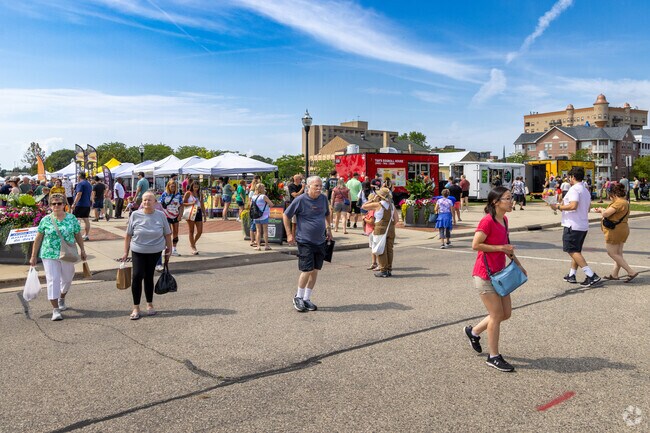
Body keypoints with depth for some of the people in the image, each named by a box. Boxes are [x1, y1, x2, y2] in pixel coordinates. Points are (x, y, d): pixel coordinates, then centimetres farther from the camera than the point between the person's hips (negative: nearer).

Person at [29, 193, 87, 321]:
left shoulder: (72, 218, 0)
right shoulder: (45, 220, -2)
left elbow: (78, 235, 7)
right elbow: (38, 239, 3)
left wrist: (82, 250, 8)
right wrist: (33, 256, 4)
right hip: (49, 255, -2)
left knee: (67, 279, 15)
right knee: (53, 280, -5)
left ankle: (62, 299, 43)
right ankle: (55, 310, -2)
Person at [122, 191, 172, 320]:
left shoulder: (161, 215, -2)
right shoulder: (135, 215, -3)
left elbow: (167, 234, 5)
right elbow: (128, 235, 2)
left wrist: (169, 250, 6)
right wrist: (126, 252, 2)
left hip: (155, 252, 1)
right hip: (138, 252, 0)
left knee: (149, 277, 9)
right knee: (137, 276, -9)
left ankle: (150, 304, 25)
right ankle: (136, 308, 2)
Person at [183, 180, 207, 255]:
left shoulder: (200, 194, 11)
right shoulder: (188, 193, -1)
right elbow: (183, 203, -5)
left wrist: (204, 215, 14)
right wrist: (191, 203, -19)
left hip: (198, 212, 4)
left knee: (200, 231, 1)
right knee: (191, 231, 3)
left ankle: (193, 244, 25)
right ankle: (193, 248, 9)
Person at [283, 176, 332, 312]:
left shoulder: (324, 198, 4)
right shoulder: (300, 200, -12)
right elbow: (286, 215, -3)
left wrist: (328, 228, 12)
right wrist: (289, 234, -6)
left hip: (320, 241, 6)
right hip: (305, 241, -5)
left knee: (315, 271, 9)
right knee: (307, 270, -8)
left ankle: (306, 299, 23)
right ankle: (298, 297, 14)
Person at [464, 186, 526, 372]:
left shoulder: (504, 220, 9)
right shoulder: (487, 220, -19)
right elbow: (476, 245, -23)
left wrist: (518, 264, 18)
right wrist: (500, 248, -20)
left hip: (499, 273, 9)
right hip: (485, 275, -9)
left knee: (506, 313, 13)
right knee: (497, 315, -1)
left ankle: (474, 331, 32)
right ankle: (494, 357, 15)